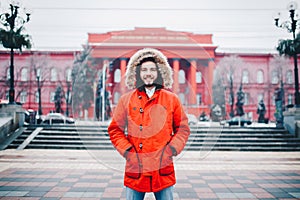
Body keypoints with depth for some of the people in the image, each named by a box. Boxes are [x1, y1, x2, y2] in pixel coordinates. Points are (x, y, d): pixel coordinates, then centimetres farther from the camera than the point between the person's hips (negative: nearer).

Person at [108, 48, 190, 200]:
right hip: (135, 170, 0)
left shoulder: (172, 99, 5)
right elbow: (115, 130, 8)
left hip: (163, 170, 1)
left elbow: (183, 129, 9)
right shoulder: (126, 100, 4)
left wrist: (170, 150, -4)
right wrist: (128, 152, -4)